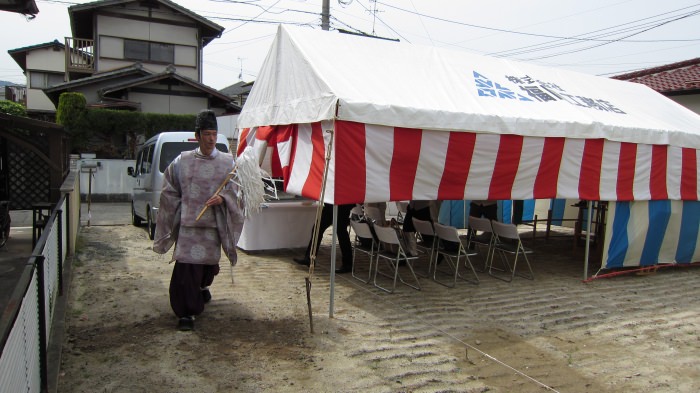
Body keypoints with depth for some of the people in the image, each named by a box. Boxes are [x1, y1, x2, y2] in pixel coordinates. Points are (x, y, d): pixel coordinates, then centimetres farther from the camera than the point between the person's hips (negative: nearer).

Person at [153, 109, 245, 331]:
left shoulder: (227, 162, 2)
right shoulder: (182, 161, 2)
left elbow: (234, 190, 3)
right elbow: (170, 192, 10)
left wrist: (222, 198, -16)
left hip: (214, 223, 2)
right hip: (188, 222, -1)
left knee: (210, 261, 17)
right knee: (186, 266, -9)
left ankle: (203, 286, 51)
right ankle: (186, 313, 0)